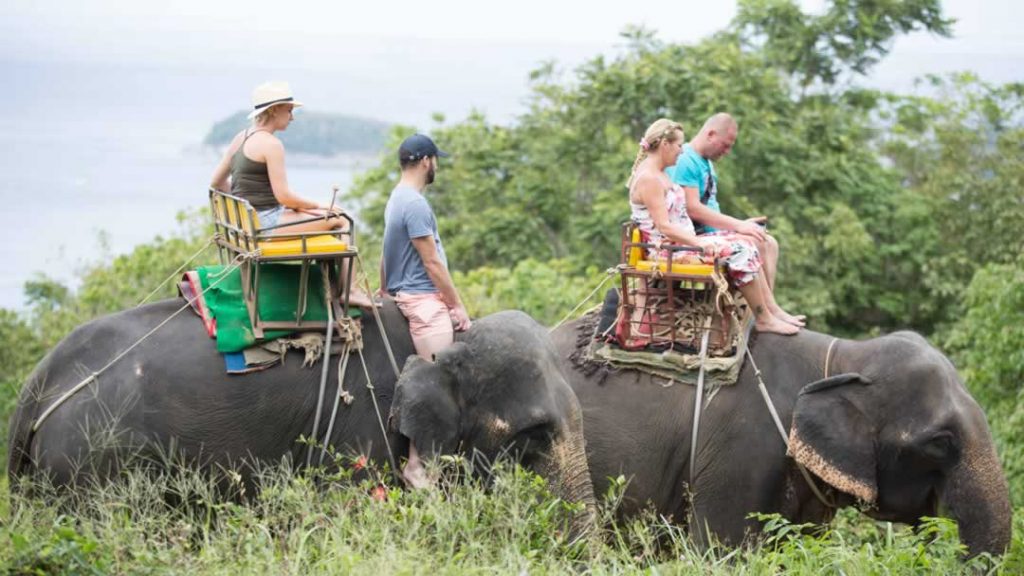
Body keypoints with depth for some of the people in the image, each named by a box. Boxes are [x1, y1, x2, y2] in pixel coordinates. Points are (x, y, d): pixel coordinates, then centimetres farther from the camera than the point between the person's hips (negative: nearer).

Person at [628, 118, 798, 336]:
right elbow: (664, 226, -22)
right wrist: (700, 243, -25)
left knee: (745, 243, 4)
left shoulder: (659, 175, 17)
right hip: (667, 248, -11)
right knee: (739, 251, -18)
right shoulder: (649, 179, -17)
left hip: (682, 241, 11)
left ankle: (772, 311, 1)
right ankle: (763, 319, -10)